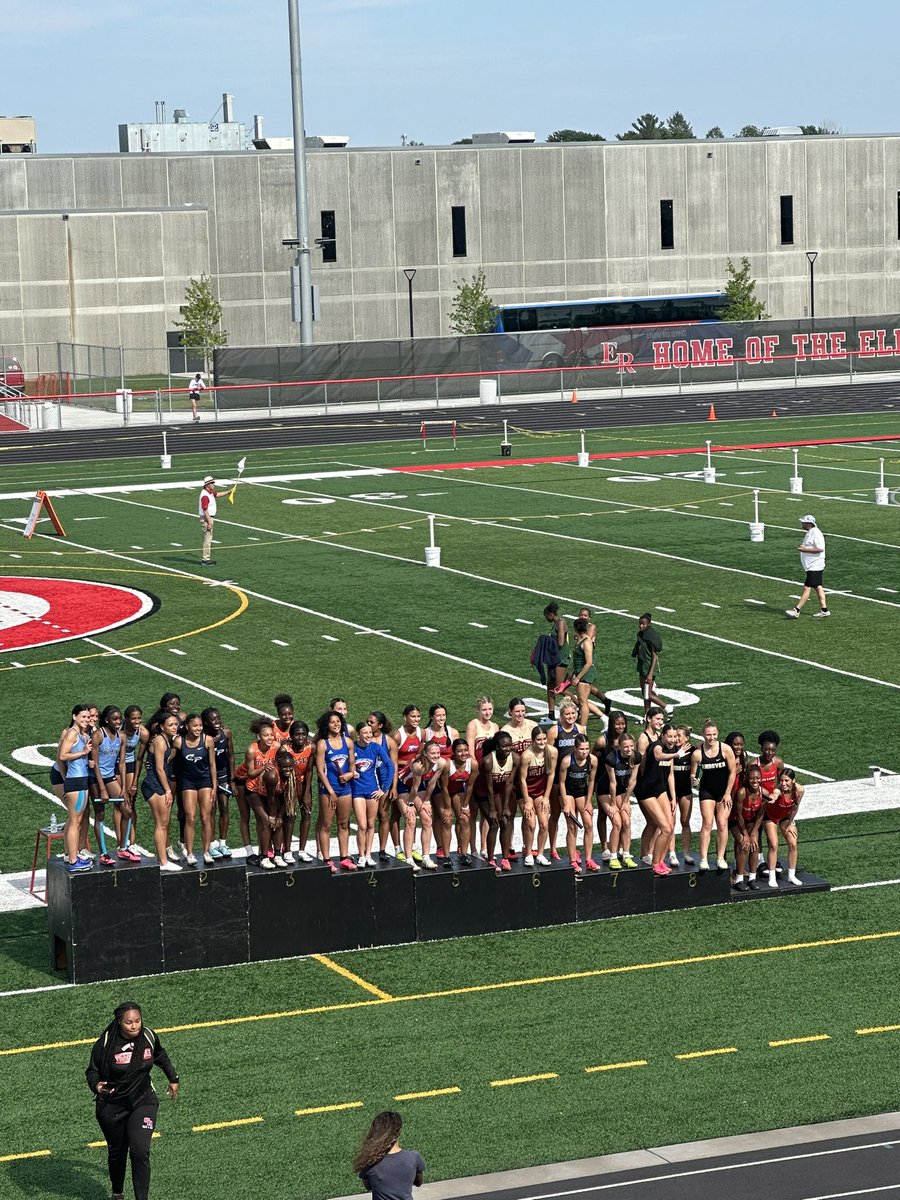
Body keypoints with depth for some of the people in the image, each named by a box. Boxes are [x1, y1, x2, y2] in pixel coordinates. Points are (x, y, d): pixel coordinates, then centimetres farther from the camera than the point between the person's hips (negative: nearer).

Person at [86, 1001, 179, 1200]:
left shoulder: (148, 1037, -9)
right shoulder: (105, 1043, -19)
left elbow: (160, 1056, 13)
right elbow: (92, 1070, -8)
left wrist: (173, 1078, 24)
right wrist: (96, 1085, -30)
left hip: (143, 1102, 1)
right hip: (111, 1107, -1)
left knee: (140, 1151, -15)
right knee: (116, 1152, 17)